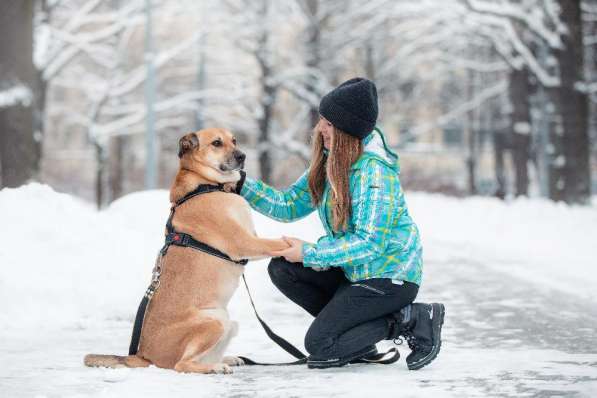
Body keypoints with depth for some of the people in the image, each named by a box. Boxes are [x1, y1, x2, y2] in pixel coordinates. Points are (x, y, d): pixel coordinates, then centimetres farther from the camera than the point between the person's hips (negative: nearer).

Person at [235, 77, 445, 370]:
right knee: (282, 269, -4)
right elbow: (289, 205, 4)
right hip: (354, 270, 9)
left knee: (319, 343, -13)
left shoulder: (376, 171, -24)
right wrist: (241, 184, -7)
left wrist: (309, 254, -24)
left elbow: (370, 242, -27)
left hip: (390, 276, -9)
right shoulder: (329, 162, 3)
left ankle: (411, 320, -4)